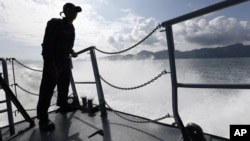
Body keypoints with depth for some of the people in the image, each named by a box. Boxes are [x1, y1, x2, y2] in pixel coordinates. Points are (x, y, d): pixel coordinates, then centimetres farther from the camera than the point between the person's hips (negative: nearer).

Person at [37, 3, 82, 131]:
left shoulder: (71, 27, 12)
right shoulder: (55, 23, -13)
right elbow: (47, 44, -20)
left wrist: (71, 52, 7)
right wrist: (51, 62, -25)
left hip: (65, 60, 9)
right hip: (53, 61, -8)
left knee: (65, 84, 19)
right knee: (48, 88, -4)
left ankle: (63, 104, 39)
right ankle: (43, 118, 7)